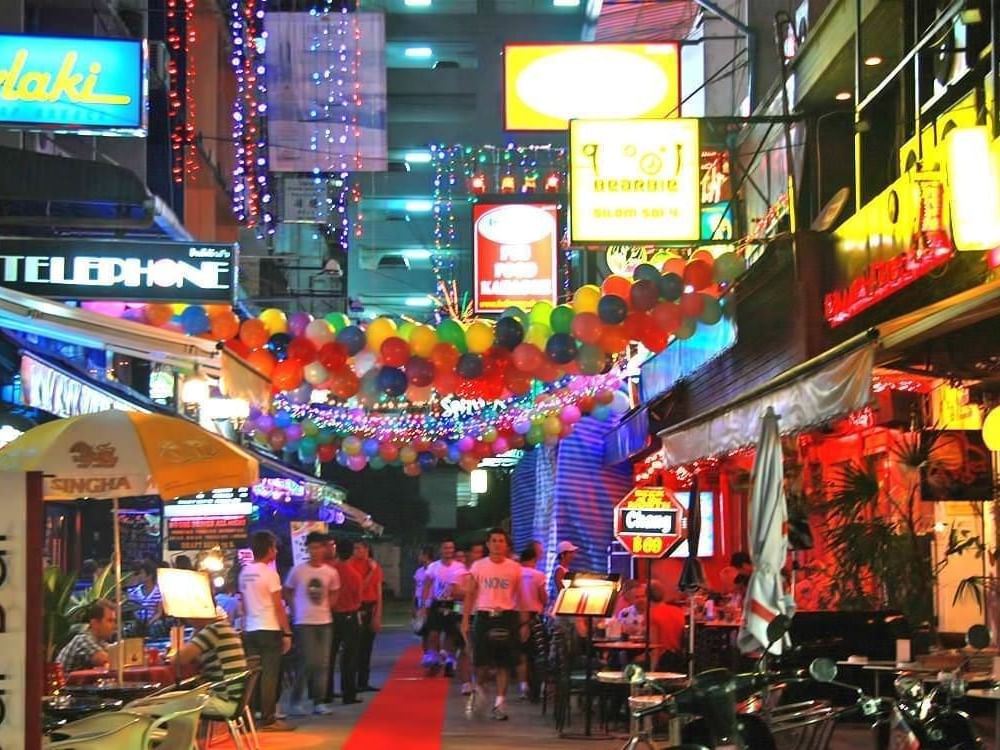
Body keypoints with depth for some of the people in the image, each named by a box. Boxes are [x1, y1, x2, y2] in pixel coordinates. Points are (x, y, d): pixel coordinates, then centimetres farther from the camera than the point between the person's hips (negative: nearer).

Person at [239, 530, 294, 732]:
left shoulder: (244, 573, 9)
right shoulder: (269, 573, -11)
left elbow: (244, 605, 14)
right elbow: (279, 607, -11)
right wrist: (287, 633, -6)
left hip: (250, 630, 7)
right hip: (269, 630, -7)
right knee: (269, 675, -3)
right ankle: (268, 719, -3)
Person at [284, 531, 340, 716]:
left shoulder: (331, 572, 3)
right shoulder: (298, 570, -4)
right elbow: (287, 592, 8)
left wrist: (327, 607, 4)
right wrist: (295, 610, 0)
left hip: (325, 622, 4)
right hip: (304, 622, -4)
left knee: (323, 663, 5)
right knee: (307, 662, -8)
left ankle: (319, 702, 12)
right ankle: (296, 701, 4)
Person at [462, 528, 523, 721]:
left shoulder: (515, 568, 4)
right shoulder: (478, 566, 3)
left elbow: (520, 597, 7)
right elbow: (470, 594, 6)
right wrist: (465, 620, 1)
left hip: (507, 617, 1)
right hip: (484, 616, -1)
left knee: (505, 663, 0)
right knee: (482, 661, -2)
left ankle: (500, 702, 8)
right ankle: (478, 690, 27)